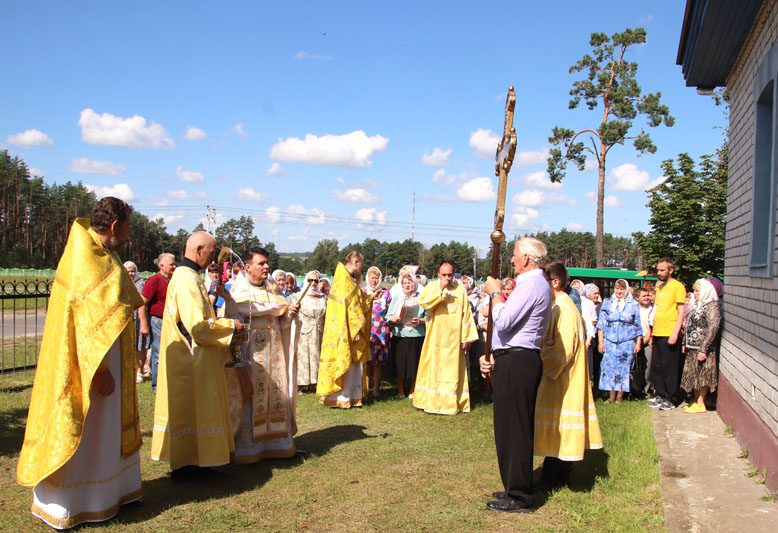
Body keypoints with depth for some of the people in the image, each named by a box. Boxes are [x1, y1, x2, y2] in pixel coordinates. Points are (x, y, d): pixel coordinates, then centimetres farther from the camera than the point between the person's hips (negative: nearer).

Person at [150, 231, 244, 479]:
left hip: (190, 357, 10)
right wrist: (231, 325, -14)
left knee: (189, 409, 16)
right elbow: (198, 325, -25)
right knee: (190, 409, 0)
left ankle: (187, 459, 25)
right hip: (192, 359, -10)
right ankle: (185, 465, 10)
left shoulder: (185, 275, 12)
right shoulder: (188, 279, -21)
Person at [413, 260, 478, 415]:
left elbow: (466, 315, 5)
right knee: (432, 369, 1)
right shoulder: (432, 287, 2)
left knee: (452, 371, 5)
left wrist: (467, 337, 0)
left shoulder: (460, 290, 5)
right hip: (435, 339, -1)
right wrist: (440, 289, -21)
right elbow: (423, 301, -18)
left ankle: (452, 403, 13)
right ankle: (430, 402, 10)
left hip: (453, 340, 1)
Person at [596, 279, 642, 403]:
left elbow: (638, 326, 8)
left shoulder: (633, 304, 6)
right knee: (609, 367, -4)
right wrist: (600, 341, 0)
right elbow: (601, 324, 6)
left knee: (623, 367, 0)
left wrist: (638, 343, 2)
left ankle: (620, 396, 8)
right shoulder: (607, 303, 8)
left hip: (627, 342, -1)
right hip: (610, 341, 1)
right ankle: (611, 396, 3)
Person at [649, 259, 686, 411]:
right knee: (656, 367, 12)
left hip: (669, 334, -7)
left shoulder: (677, 286, -7)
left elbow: (681, 312, -11)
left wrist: (675, 333, -18)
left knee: (669, 368, -1)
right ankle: (661, 395, 23)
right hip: (657, 334, 8)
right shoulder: (659, 287, 15)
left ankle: (671, 400, 8)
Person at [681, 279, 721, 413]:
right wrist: (685, 343, 15)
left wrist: (703, 349, -22)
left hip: (703, 348, -8)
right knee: (694, 376, 13)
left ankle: (700, 404, 6)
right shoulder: (696, 305, 14)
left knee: (702, 376, -1)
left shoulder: (712, 306, -13)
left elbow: (713, 328, -20)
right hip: (692, 348, 8)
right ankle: (697, 401, 22)